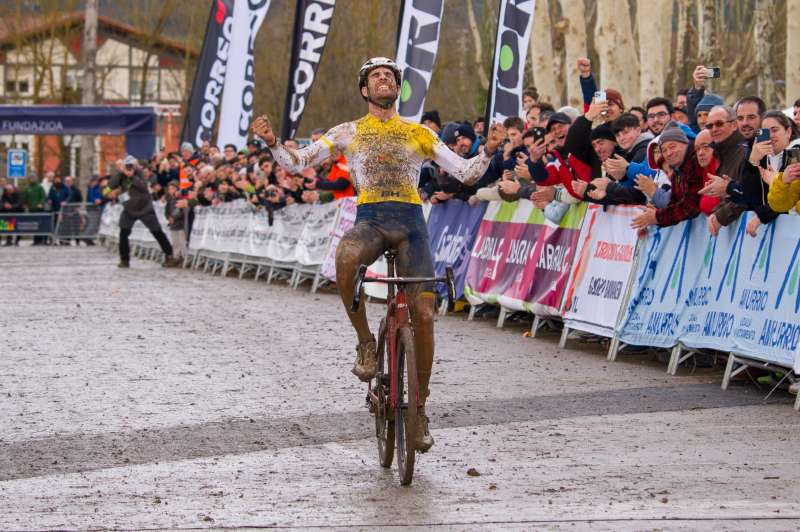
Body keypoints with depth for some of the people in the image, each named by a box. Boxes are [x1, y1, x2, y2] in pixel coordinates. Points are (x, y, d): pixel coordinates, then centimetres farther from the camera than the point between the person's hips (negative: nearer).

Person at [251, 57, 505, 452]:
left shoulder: (418, 133, 15)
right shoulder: (349, 132, 14)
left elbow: (465, 173, 10)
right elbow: (297, 163, 9)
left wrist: (488, 151, -9)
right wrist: (272, 143, -10)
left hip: (410, 220, 1)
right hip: (369, 219, -1)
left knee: (423, 313, -10)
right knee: (345, 257, -39)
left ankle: (419, 408, 5)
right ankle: (366, 342, -18)